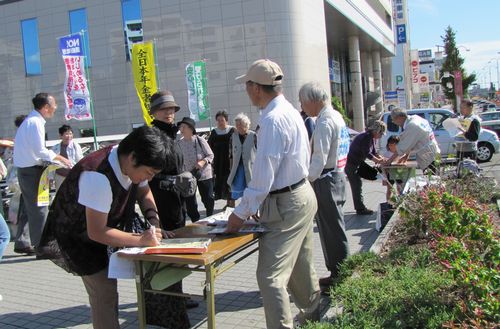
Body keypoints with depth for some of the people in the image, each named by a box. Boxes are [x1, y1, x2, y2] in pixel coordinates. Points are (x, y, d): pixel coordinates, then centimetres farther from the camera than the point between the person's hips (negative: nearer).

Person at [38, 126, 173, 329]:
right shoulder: (99, 177, -39)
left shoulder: (133, 164, -16)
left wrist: (154, 222, -14)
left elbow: (144, 193, 2)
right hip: (77, 236, -8)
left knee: (107, 290, 17)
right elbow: (96, 232, -34)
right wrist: (140, 240, -34)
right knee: (104, 293, -10)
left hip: (104, 224, 8)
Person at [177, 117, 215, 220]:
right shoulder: (179, 143, 0)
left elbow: (210, 155, -4)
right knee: (190, 203, 5)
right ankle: (195, 222, 20)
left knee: (208, 199, 6)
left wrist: (203, 162, -22)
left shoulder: (200, 141, -9)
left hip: (204, 174, -2)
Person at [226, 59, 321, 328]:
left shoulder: (273, 119, -21)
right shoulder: (290, 111, 10)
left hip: (286, 205, -10)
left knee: (270, 276, -8)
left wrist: (241, 213, -14)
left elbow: (263, 176, -23)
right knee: (300, 266, 24)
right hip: (302, 193, 10)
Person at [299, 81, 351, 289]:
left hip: (326, 180, -10)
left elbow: (319, 159, -23)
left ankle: (337, 274, 10)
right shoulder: (336, 116, 13)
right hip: (338, 175, 10)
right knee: (336, 227, 16)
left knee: (331, 229, 0)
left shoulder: (324, 122, -18)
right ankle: (341, 272, 27)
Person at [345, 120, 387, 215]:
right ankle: (360, 209, -1)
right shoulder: (366, 137, -22)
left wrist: (382, 158, -2)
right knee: (357, 185, -6)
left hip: (356, 164, 10)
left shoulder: (372, 138, 8)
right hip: (351, 164, -10)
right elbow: (367, 154, -25)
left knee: (357, 186, 14)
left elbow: (374, 152, 12)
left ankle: (359, 207, 21)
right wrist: (379, 161, -18)